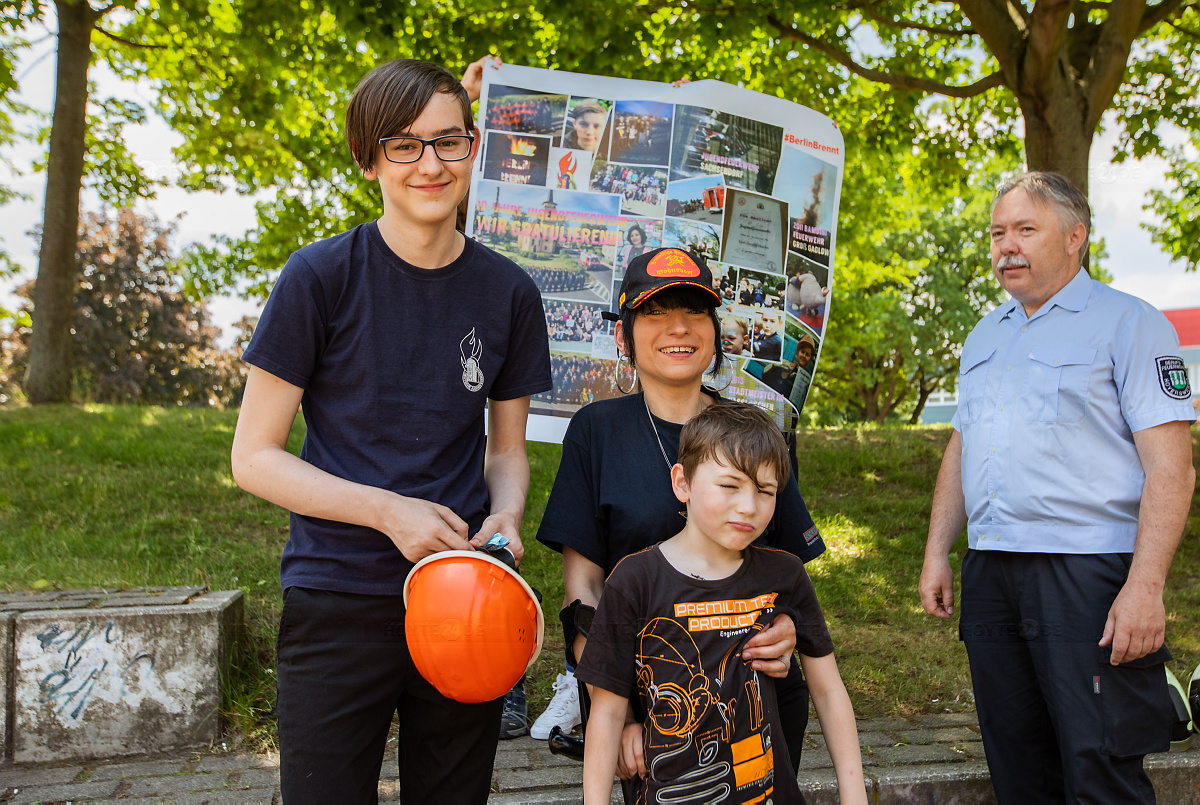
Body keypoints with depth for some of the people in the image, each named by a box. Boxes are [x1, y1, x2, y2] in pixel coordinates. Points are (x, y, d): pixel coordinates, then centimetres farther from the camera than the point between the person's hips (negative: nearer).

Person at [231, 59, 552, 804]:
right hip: (338, 605, -3)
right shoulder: (320, 279, -7)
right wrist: (389, 511, -17)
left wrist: (504, 521, -10)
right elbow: (254, 457, -5)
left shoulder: (508, 293, 3)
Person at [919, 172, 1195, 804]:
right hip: (988, 576, 6)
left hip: (1088, 575, -6)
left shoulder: (1128, 323, -2)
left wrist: (1145, 586, -19)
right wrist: (936, 554, 13)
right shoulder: (984, 336, 18)